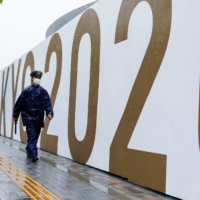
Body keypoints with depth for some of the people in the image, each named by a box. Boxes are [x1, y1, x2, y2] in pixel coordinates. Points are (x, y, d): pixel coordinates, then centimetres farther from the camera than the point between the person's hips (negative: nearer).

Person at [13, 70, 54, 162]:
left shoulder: (43, 91, 6)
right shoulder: (27, 91, -4)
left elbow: (48, 103, 3)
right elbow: (19, 103, 0)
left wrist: (49, 113, -14)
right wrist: (15, 115, 4)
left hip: (39, 118, 4)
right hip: (29, 117, -4)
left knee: (35, 136, 12)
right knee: (32, 135, -11)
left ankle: (29, 151, 29)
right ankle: (33, 154, -12)